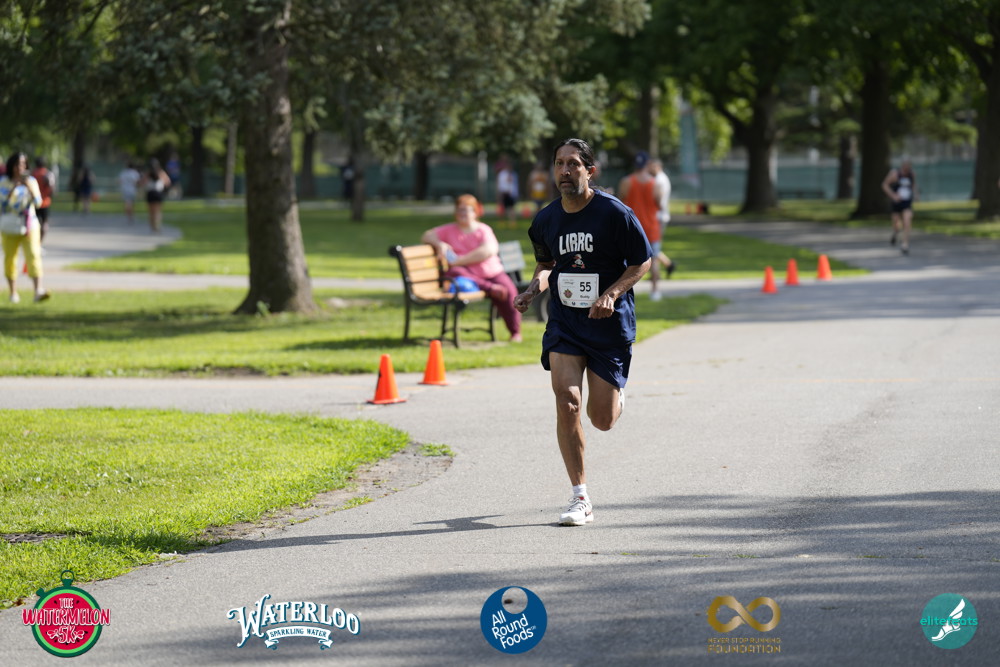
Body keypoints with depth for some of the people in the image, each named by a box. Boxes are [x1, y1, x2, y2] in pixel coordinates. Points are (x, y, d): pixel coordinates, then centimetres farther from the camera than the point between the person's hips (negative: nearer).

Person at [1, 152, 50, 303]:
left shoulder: (31, 181, 3)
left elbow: (38, 203, -5)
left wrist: (30, 187, -19)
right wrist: (14, 187, -20)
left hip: (30, 225, 0)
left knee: (33, 255, -15)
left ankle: (38, 290, -26)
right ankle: (13, 293, 19)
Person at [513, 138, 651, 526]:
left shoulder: (614, 213, -11)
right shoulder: (546, 220, 2)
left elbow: (642, 262, -4)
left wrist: (612, 293, -19)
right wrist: (536, 286, -2)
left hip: (609, 322, -2)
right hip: (564, 321, 3)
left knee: (602, 420, 2)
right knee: (566, 402, -17)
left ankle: (615, 396, 43)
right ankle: (580, 499, -8)